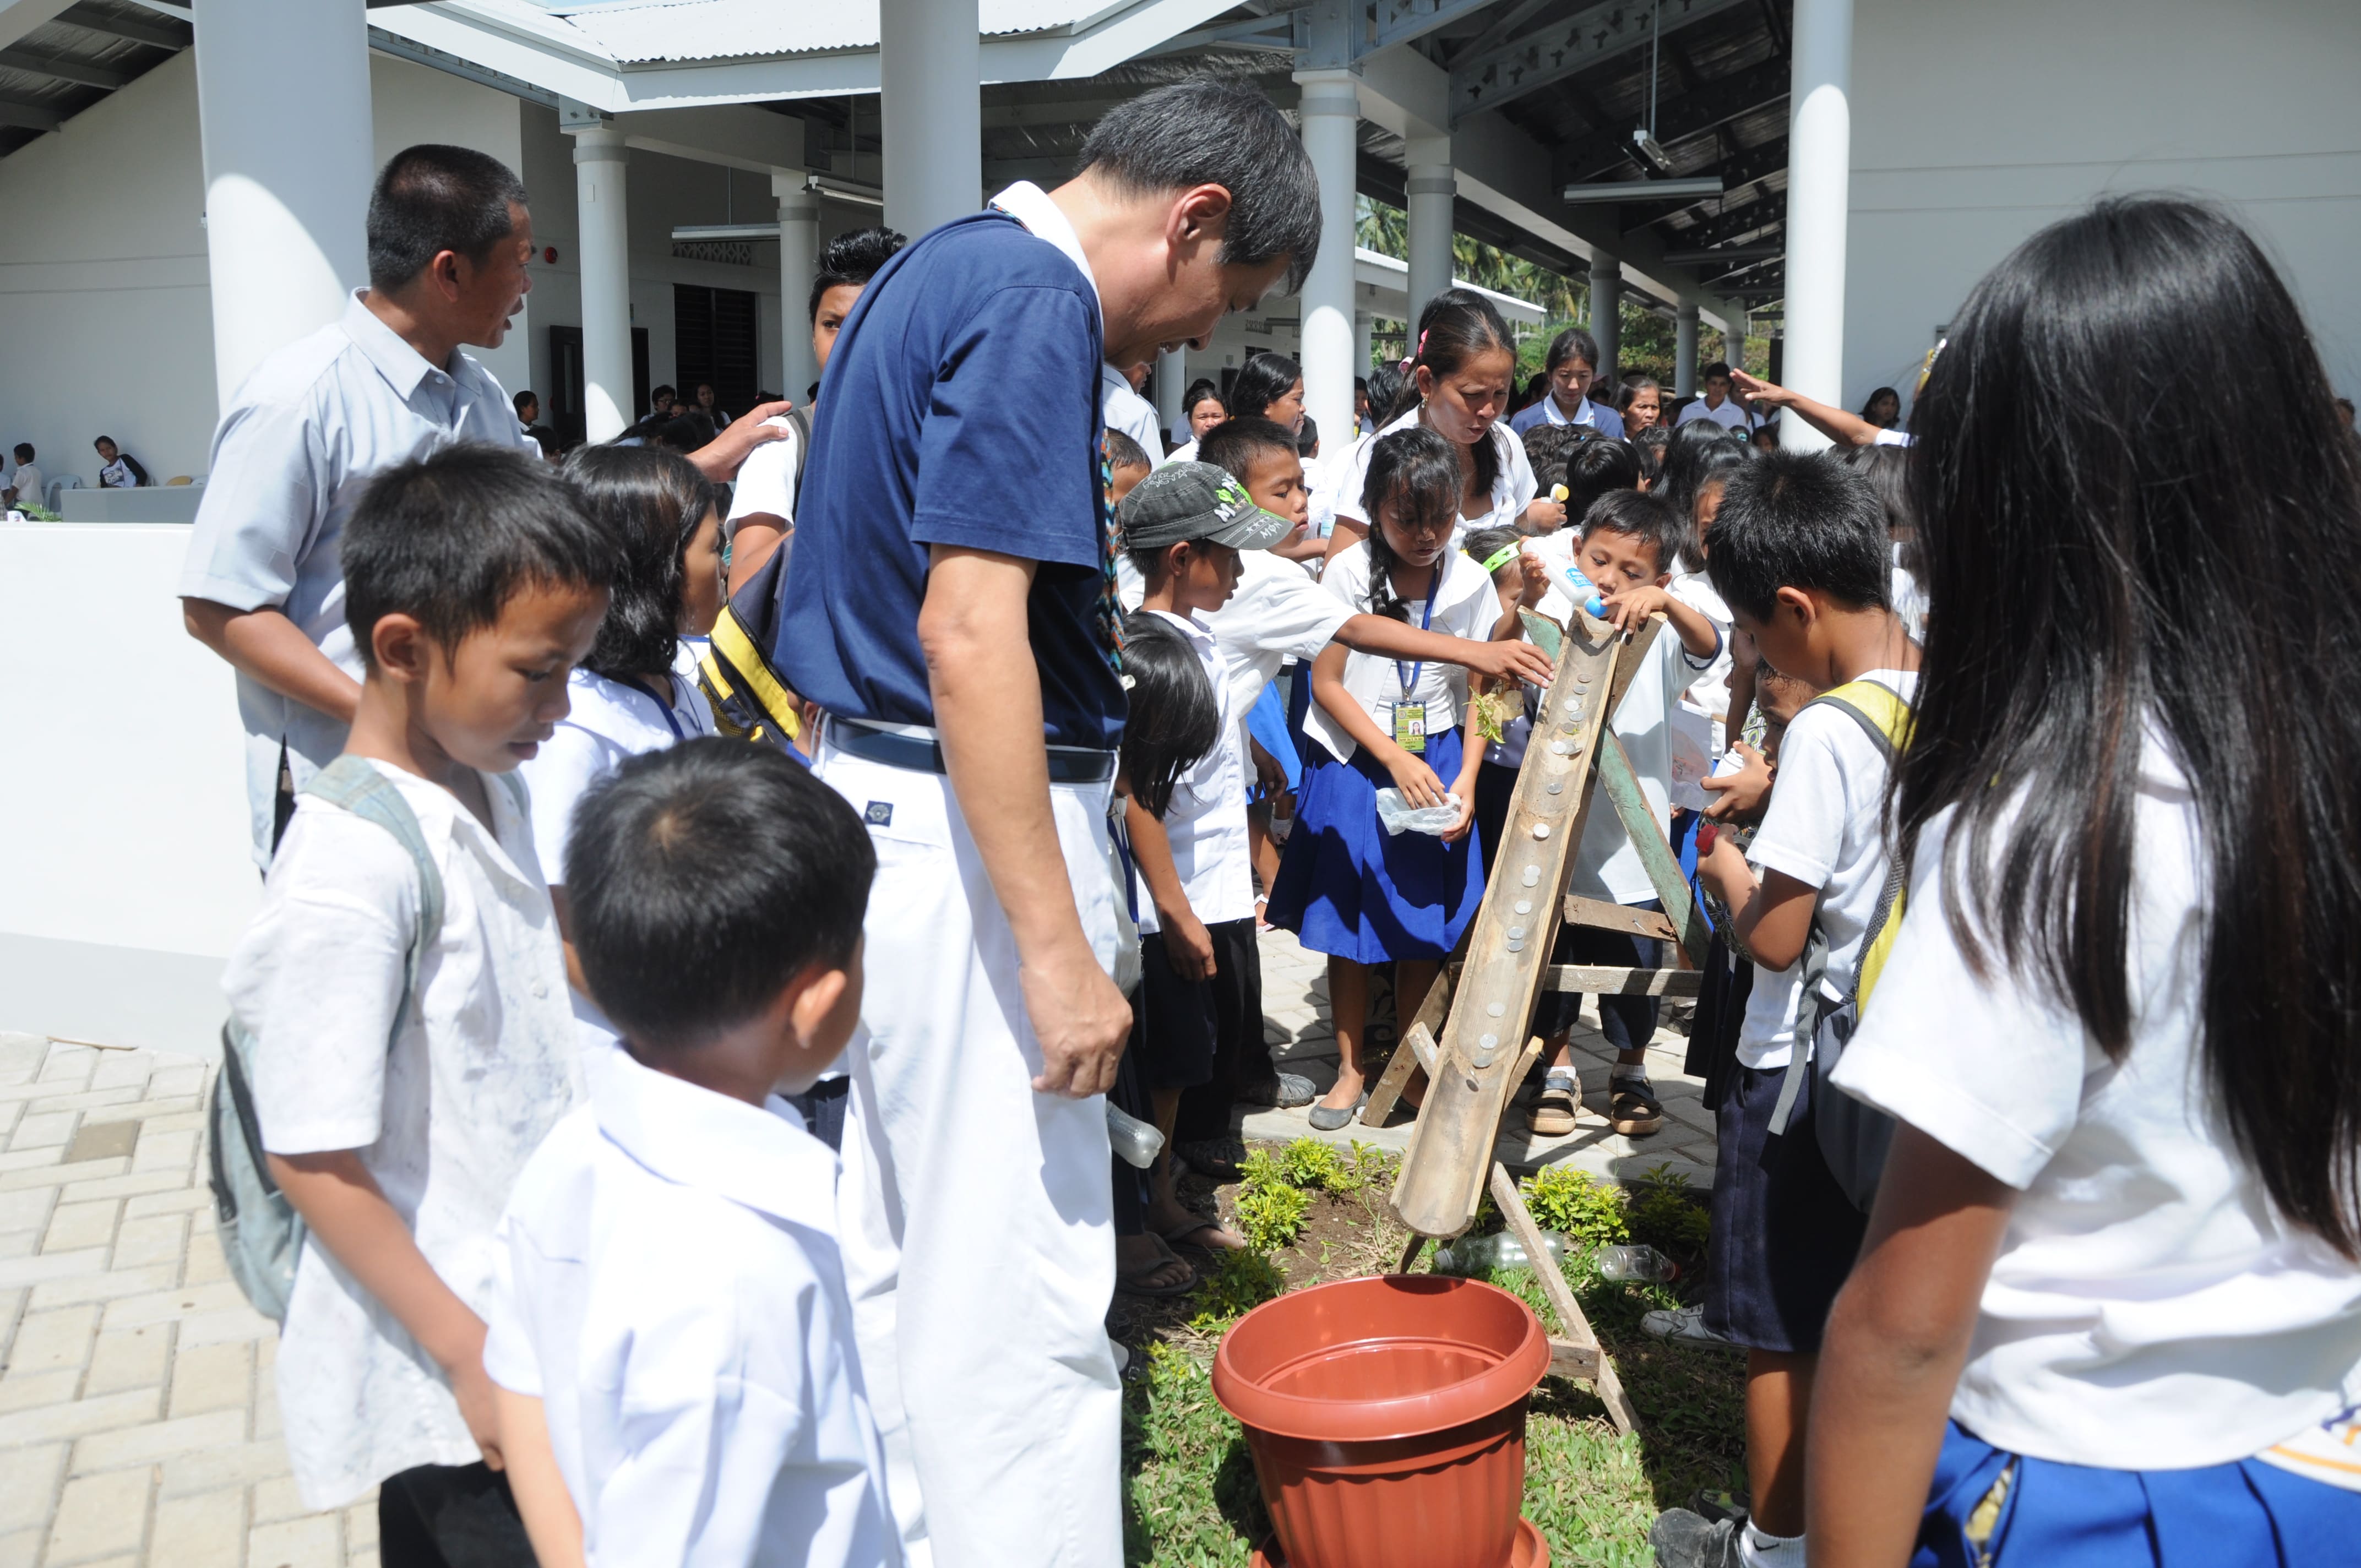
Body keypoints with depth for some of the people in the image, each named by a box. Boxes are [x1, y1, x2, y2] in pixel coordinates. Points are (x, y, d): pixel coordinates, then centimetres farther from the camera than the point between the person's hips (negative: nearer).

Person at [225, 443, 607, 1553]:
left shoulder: (493, 795, 3)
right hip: (438, 1367, -8)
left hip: (525, 1303, 8)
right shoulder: (353, 867, -24)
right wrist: (469, 1355, -19)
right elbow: (315, 1160, -21)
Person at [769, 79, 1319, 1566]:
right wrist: (1058, 950, -24)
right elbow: (968, 632, -25)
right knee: (1023, 1290, -2)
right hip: (968, 836, -11)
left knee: (902, 1255, 20)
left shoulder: (945, 266, 15)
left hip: (878, 807, 11)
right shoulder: (1035, 303, -16)